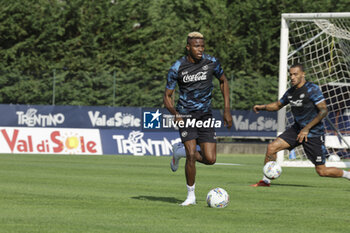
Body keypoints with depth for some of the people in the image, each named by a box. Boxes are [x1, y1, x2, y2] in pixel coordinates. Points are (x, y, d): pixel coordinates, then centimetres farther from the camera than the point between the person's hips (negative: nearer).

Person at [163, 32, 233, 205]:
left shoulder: (211, 62, -4)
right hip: (186, 115, -3)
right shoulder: (177, 68, -10)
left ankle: (180, 151, 26)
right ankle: (191, 196, 0)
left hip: (205, 115, 3)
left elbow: (223, 81, 13)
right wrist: (174, 113, -25)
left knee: (210, 159, -5)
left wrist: (227, 110, 7)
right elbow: (167, 96, -4)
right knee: (192, 155, -18)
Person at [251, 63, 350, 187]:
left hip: (314, 133, -6)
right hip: (297, 129, 6)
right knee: (272, 147, -8)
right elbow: (278, 105, 23)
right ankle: (265, 181, 6)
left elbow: (324, 110, -19)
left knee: (322, 171, -5)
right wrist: (262, 107, 4)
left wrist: (307, 128, -22)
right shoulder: (291, 92, 6)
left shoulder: (312, 89, -15)